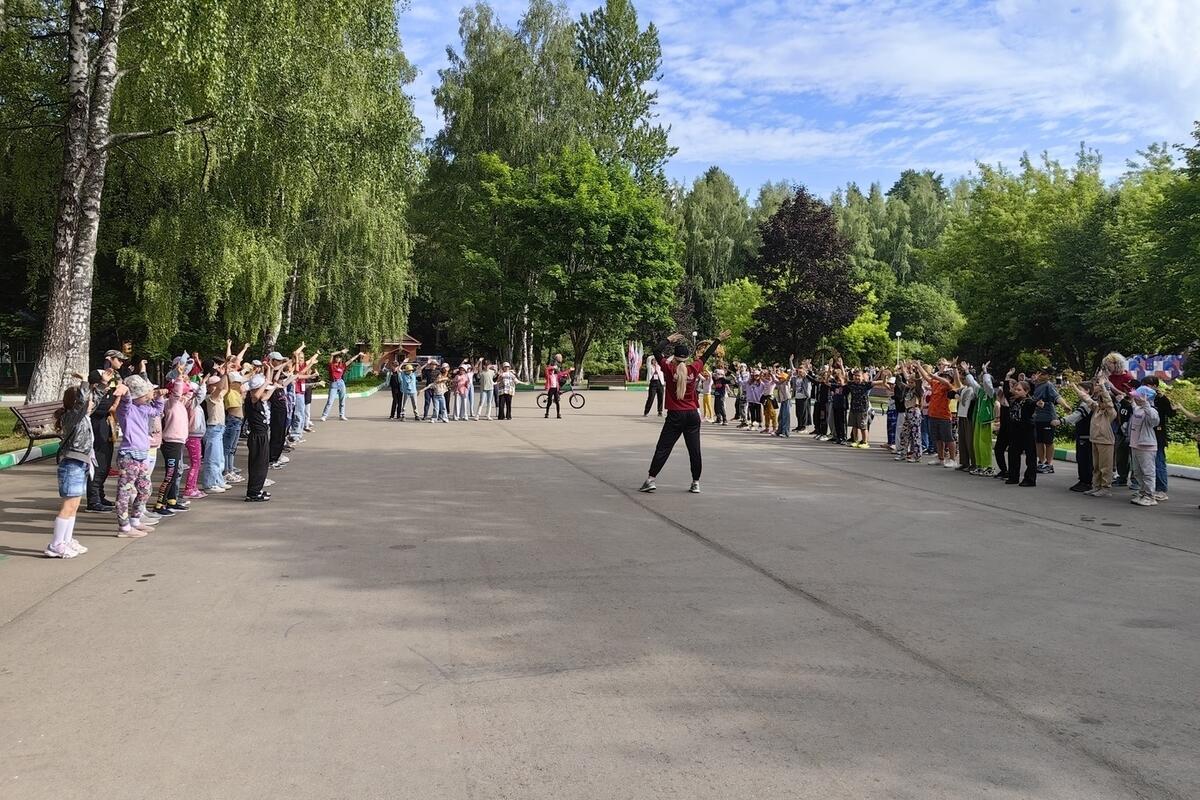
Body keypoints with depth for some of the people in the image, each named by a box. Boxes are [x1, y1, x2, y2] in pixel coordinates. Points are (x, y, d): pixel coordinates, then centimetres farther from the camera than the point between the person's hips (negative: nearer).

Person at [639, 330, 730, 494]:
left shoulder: (669, 369, -7)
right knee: (694, 450, 7)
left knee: (662, 449, 0)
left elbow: (658, 353, 3)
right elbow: (706, 355, 12)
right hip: (693, 415, 2)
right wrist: (718, 340, 24)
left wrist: (669, 340, 15)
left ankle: (650, 480, -3)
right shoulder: (693, 369, -1)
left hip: (675, 416, -2)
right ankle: (696, 483, 12)